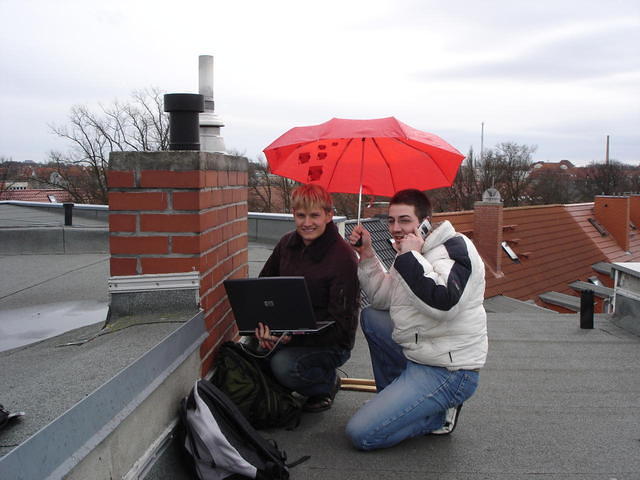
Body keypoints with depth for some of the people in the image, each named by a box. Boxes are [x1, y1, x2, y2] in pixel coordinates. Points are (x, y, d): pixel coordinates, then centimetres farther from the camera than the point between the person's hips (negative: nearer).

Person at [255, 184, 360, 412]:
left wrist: (294, 335, -32)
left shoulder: (343, 258, -19)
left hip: (331, 342, -7)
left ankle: (328, 383, 0)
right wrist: (262, 322, -12)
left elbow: (341, 324, -21)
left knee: (284, 365, -30)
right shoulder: (287, 244, 2)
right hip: (288, 332, 7)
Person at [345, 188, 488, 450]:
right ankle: (391, 399, 15)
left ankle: (440, 415, 5)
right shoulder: (415, 250, 13)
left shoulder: (455, 248, -15)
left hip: (448, 371, -10)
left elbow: (443, 303, -33)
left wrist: (411, 257, -24)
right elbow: (383, 298, 17)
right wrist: (366, 254, 7)